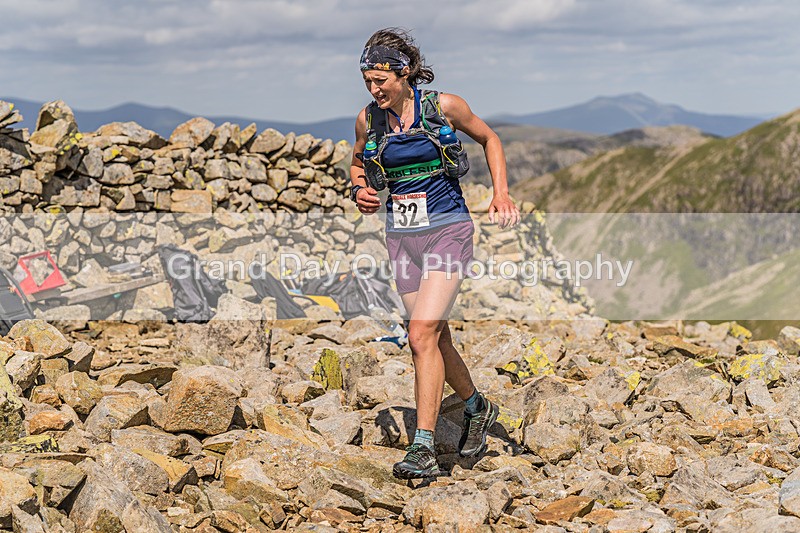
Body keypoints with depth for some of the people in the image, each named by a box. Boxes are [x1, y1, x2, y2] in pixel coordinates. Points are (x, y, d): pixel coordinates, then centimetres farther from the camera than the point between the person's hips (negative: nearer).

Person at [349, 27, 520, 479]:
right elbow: (358, 163, 20)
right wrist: (360, 191, -2)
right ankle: (478, 408, 39)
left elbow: (489, 139, 8)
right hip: (402, 235, 5)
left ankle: (424, 448, -15)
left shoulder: (444, 106, -8)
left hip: (448, 228, -4)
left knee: (423, 335, -17)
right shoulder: (369, 119, 0)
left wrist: (501, 193, -2)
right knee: (435, 339, 12)